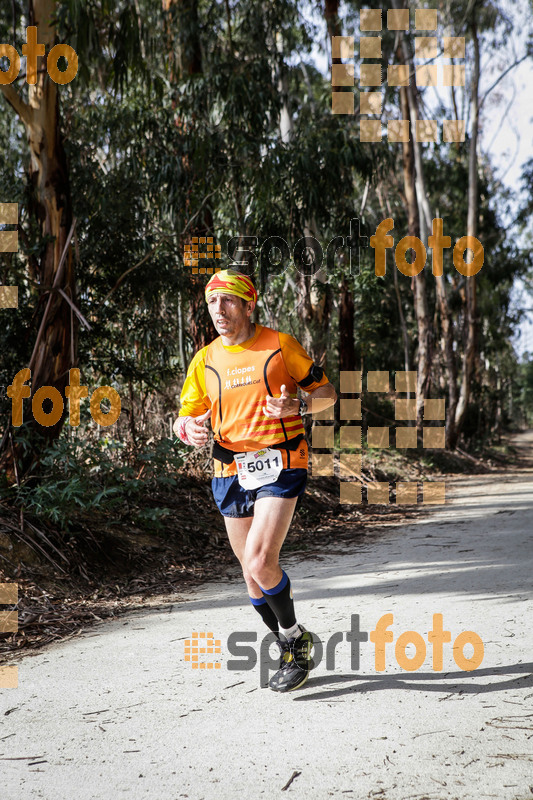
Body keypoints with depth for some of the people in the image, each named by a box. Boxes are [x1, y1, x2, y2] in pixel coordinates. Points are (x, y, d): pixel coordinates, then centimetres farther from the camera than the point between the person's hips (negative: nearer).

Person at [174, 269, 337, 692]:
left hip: (281, 467, -5)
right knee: (253, 573, 9)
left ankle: (295, 638, 5)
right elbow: (185, 416, 13)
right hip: (231, 473, 5)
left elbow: (327, 391, 4)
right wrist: (189, 429, -11)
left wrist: (297, 407, -17)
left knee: (260, 561, -19)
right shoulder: (205, 360, 8)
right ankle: (292, 650, 29)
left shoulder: (280, 345, -2)